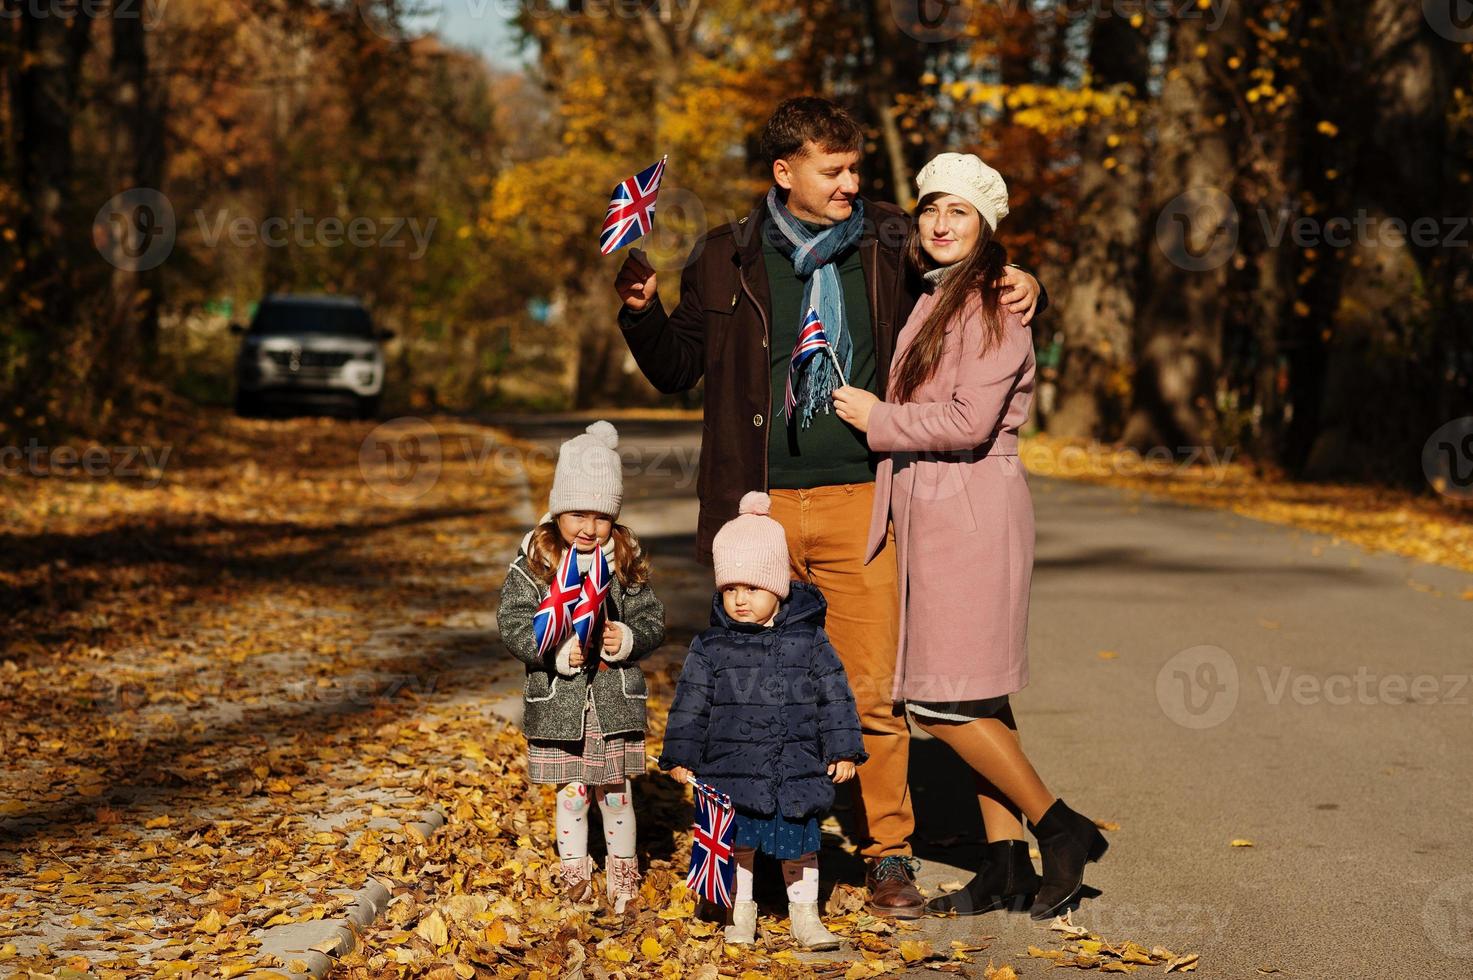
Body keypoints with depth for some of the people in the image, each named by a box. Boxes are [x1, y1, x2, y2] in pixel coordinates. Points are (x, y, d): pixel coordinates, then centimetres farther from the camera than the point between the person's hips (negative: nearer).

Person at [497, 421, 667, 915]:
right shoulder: (533, 564, -6)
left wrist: (628, 639, -18)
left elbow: (653, 619, 3)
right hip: (558, 700, -1)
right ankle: (575, 875, 24)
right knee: (571, 793, 8)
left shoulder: (627, 562, -1)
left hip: (616, 698, 1)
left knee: (615, 791, 10)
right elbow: (513, 624, -8)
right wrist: (558, 653, -20)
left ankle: (623, 872, 27)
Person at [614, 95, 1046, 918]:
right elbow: (678, 369, 13)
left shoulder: (892, 248, 7)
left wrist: (1021, 290, 1)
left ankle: (888, 852, 9)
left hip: (860, 502, 0)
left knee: (873, 688, -3)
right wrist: (642, 309, -4)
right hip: (760, 504, 0)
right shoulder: (728, 260, 7)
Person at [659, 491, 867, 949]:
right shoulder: (711, 648, -2)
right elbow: (691, 704, 3)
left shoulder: (809, 641, -2)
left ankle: (804, 914, 24)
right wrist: (681, 756, 3)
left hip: (797, 769, 0)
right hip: (733, 770, 0)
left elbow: (834, 697, 2)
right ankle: (741, 911, 26)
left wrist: (843, 750, -1)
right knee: (738, 842, 9)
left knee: (799, 843, 9)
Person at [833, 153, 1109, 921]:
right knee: (971, 702, 9)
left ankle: (1060, 829, 3)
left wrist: (877, 419, -10)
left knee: (947, 703, -9)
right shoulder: (931, 302, 16)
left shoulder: (991, 307, -11)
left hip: (972, 512, -9)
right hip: (927, 511, 9)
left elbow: (969, 421, -20)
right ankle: (1005, 864, 14)